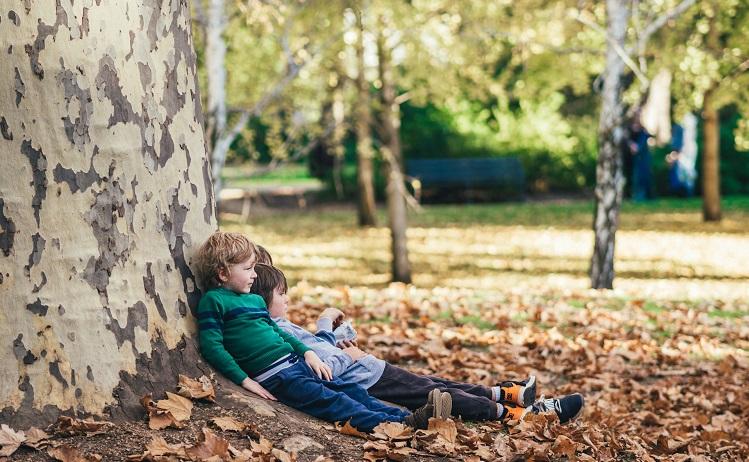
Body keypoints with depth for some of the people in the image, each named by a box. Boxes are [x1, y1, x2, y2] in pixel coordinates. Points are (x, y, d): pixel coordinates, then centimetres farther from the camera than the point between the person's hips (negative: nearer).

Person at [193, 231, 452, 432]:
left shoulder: (255, 300, 21)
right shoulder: (213, 301, -5)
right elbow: (212, 347, -12)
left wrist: (307, 352, 14)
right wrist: (245, 381, -17)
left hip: (294, 362, 9)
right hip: (272, 377, -9)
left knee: (351, 390, -4)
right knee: (329, 400, -21)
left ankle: (409, 417, -13)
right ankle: (397, 425, -33)